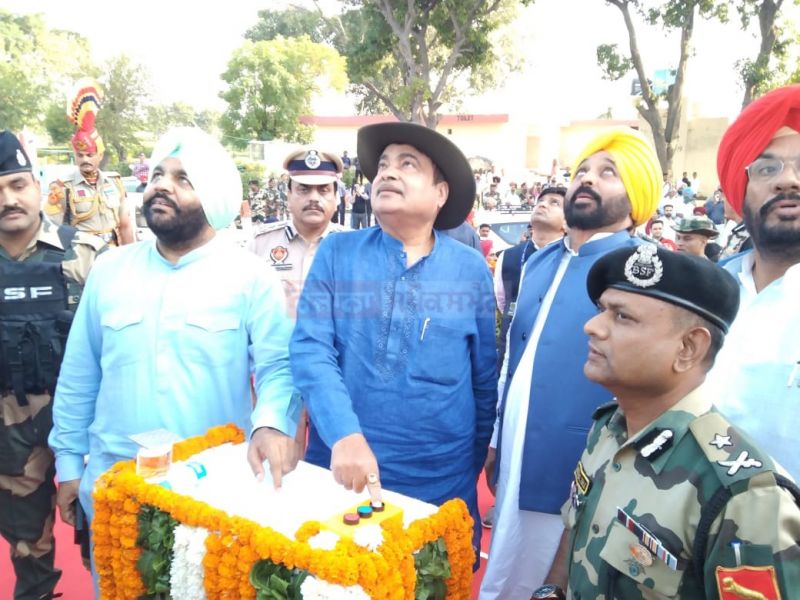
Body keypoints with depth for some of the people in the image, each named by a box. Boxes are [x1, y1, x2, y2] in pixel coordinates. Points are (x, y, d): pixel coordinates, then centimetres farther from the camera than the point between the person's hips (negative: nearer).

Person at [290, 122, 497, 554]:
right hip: (340, 473, 0)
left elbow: (486, 381, 6)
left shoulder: (471, 270, 1)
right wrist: (344, 435, -24)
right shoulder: (337, 253, -1)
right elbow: (310, 350, -10)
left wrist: (472, 464, 9)